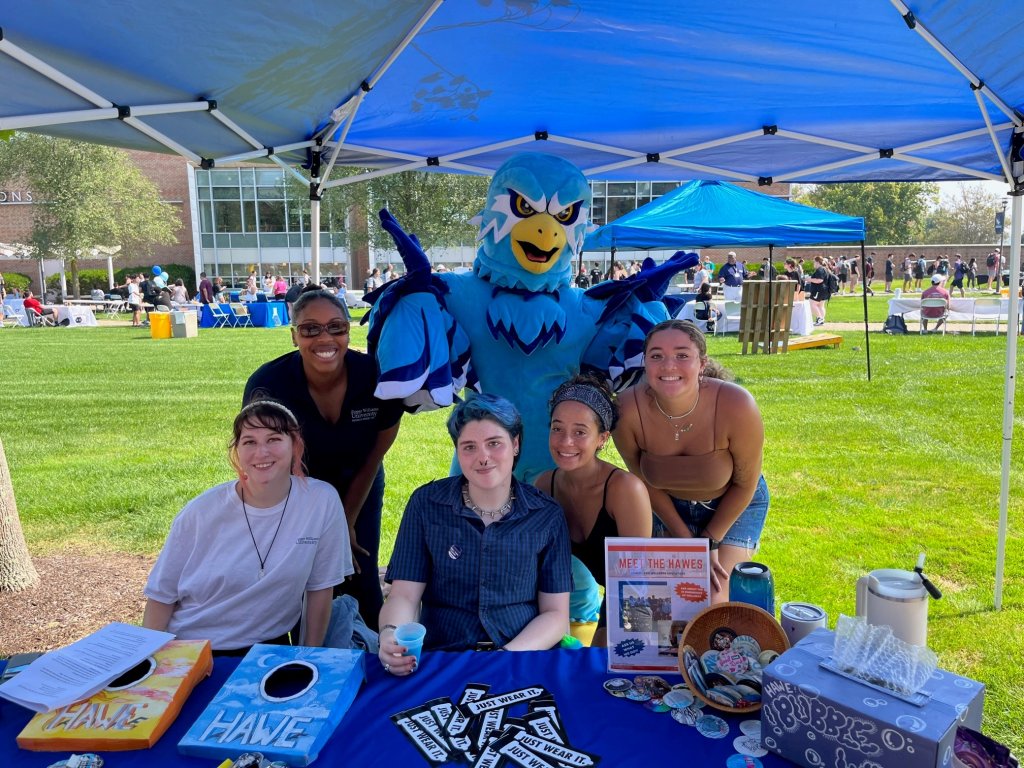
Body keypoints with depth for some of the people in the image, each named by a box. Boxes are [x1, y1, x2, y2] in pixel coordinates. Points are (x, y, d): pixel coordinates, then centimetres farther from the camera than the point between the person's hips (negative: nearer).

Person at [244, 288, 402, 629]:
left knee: (362, 581, 2)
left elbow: (373, 458, -11)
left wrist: (348, 523, -3)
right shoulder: (268, 384, -28)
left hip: (358, 490, 1)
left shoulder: (378, 378, -25)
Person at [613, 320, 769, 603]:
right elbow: (645, 482, -11)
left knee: (712, 600, -11)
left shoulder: (736, 405, -35)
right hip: (669, 506, 2)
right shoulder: (628, 409, -30)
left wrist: (710, 541, -10)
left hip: (734, 505, -1)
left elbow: (745, 484, -16)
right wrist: (686, 541, -10)